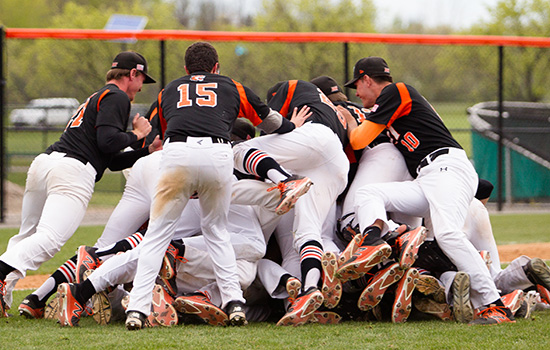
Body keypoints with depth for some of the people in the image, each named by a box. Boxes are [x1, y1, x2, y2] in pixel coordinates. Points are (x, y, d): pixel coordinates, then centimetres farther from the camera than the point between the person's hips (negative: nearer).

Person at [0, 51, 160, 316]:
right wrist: (136, 135, 8)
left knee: (27, 237, 16)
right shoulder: (117, 97, 6)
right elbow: (108, 141, -10)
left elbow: (113, 161, 35)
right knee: (49, 239, -22)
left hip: (43, 162, 9)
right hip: (73, 170, -9)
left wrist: (148, 151, 31)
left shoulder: (97, 97, 36)